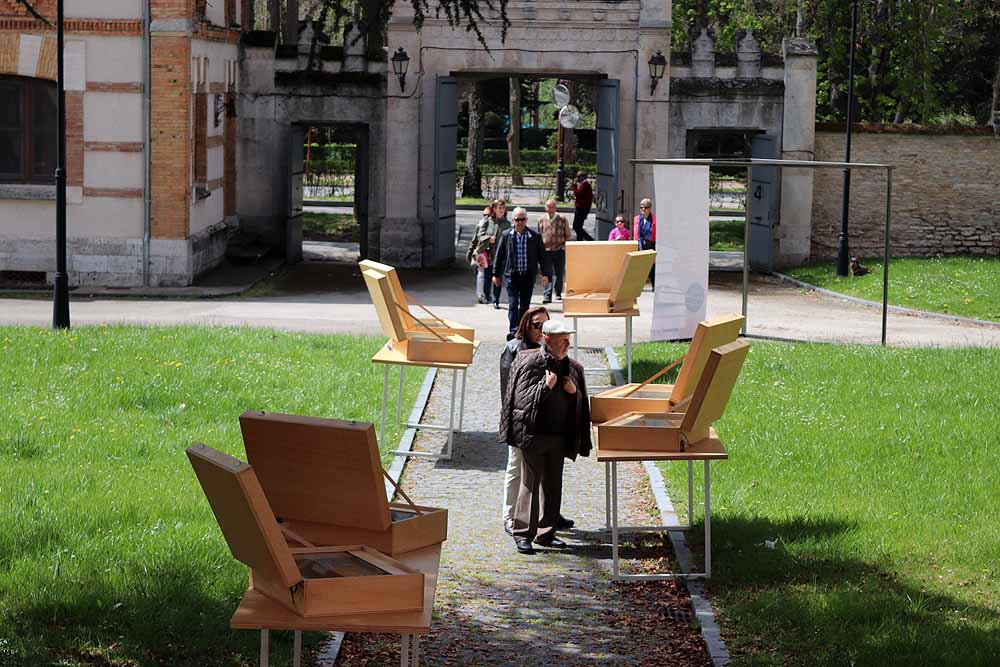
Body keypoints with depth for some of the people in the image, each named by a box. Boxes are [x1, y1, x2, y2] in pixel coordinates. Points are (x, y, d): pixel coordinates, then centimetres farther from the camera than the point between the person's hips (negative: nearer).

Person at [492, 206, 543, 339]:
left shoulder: (535, 236, 2)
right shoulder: (506, 235, 1)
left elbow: (541, 255, 7)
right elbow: (499, 255, 6)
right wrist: (496, 274, 5)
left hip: (528, 276, 1)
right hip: (511, 275, -1)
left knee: (525, 305, 7)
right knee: (513, 304, -9)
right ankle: (513, 331, -15)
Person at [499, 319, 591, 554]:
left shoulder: (572, 367, 8)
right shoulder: (530, 363, -9)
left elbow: (581, 403, 16)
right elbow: (522, 398, -12)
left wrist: (574, 392, -5)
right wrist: (546, 386, -19)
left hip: (559, 436, 6)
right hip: (533, 434, -6)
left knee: (553, 485, 10)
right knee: (530, 484, -4)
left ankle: (546, 533, 19)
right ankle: (523, 534, 2)